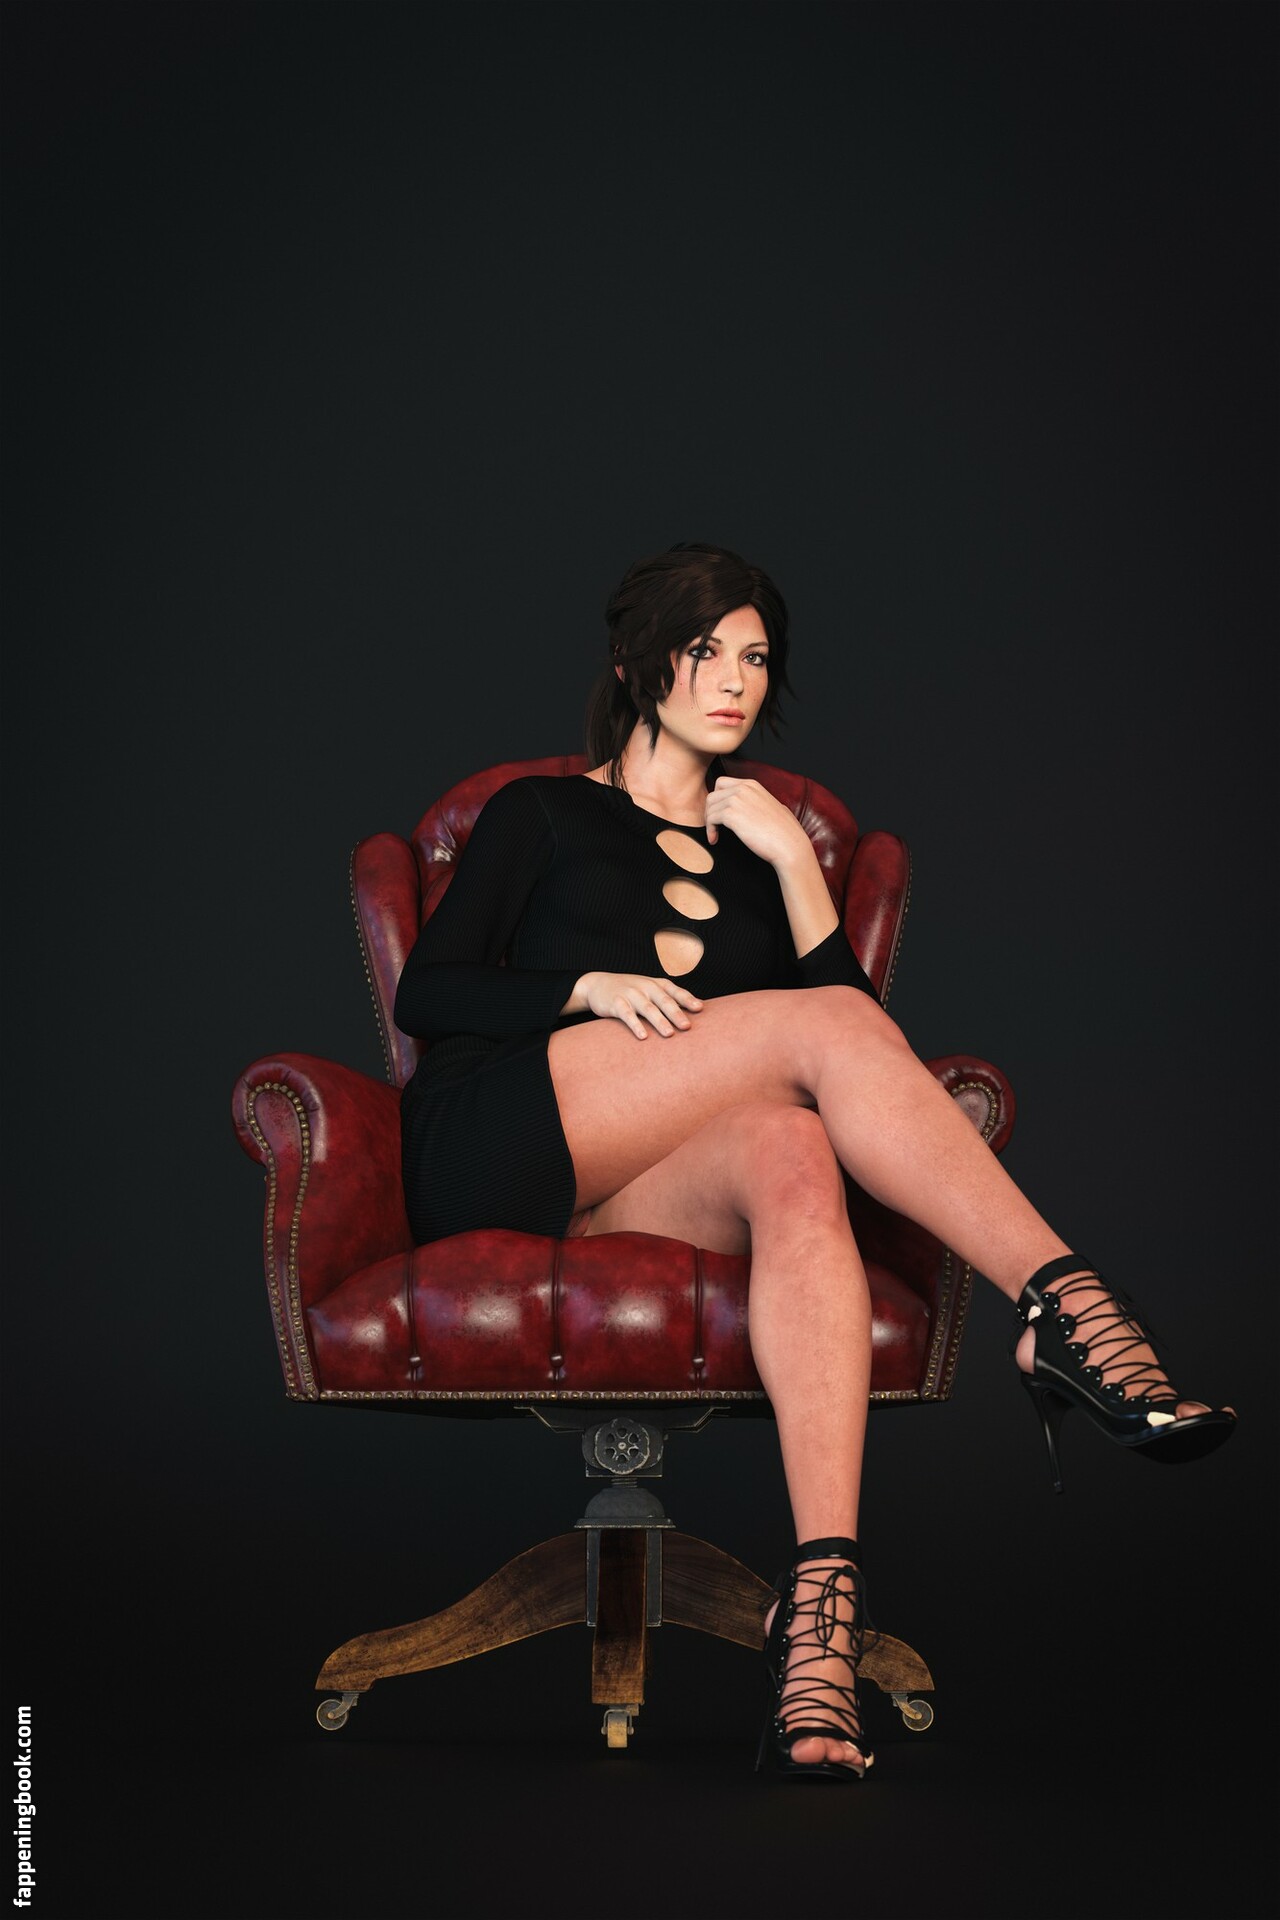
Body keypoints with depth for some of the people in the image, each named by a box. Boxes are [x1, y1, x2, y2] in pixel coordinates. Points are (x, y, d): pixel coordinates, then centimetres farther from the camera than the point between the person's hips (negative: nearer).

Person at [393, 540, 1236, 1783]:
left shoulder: (759, 850, 29)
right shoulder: (543, 814, 21)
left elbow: (862, 1056, 14)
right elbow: (426, 994, 9)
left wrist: (793, 861, 6)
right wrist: (593, 990, -8)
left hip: (645, 1191, 3)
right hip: (495, 1145, -3)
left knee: (793, 1151, -36)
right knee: (822, 1024, -26)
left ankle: (822, 1590, -54)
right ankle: (1064, 1305, -35)